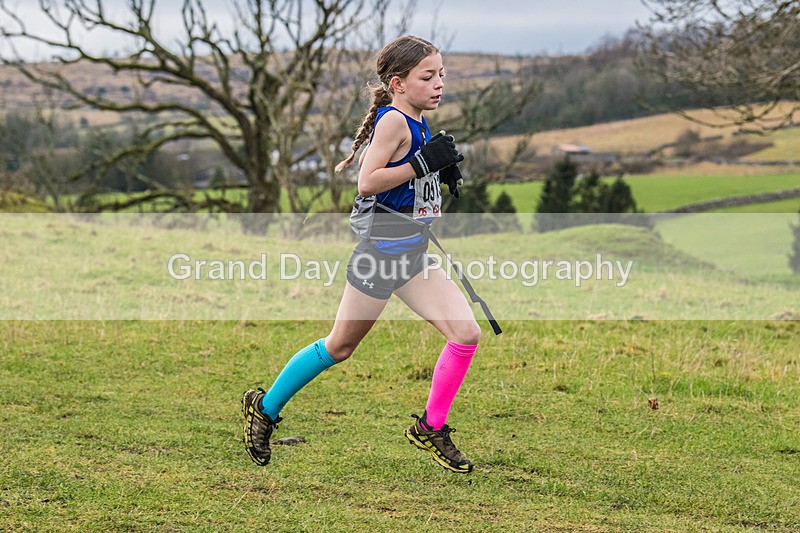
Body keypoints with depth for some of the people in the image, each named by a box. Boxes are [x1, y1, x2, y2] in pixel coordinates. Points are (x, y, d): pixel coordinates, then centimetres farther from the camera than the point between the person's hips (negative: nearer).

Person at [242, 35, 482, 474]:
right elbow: (367, 182, -24)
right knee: (339, 347, 6)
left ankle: (430, 429, 9)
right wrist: (423, 162, -23)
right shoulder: (394, 120, -16)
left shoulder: (417, 122, 10)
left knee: (466, 332, -5)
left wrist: (444, 170, 8)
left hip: (414, 256, 8)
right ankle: (264, 408, 25)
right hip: (383, 251, -8)